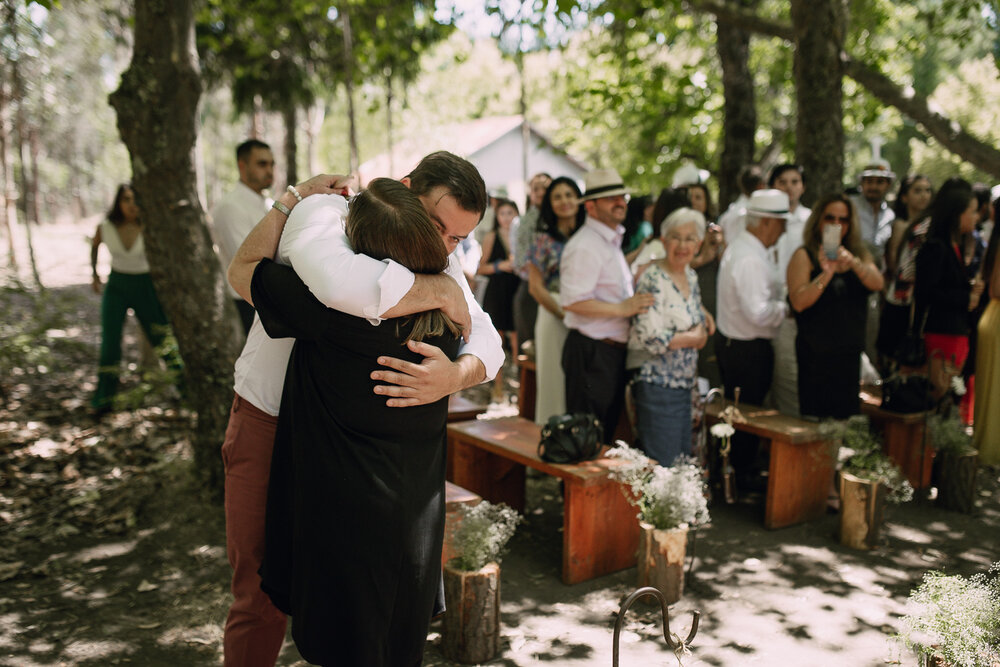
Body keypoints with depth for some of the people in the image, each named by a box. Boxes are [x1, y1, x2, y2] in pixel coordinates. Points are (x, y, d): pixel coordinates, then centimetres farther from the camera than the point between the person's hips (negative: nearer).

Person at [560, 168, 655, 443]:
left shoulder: (612, 241, 17)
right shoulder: (585, 246, -17)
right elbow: (572, 301, -24)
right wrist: (622, 309, -23)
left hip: (612, 350, 10)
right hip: (591, 352, -10)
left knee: (607, 429, 18)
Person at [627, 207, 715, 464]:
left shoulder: (691, 276, 11)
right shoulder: (654, 280, -15)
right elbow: (650, 337, -22)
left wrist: (704, 316, 6)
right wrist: (693, 338, -10)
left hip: (683, 384, 9)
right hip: (657, 385, -9)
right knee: (663, 467, -4)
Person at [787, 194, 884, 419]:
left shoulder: (859, 254, 13)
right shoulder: (805, 255, -3)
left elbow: (877, 284, -6)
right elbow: (798, 302, -14)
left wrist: (853, 262, -22)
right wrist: (826, 274, -24)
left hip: (851, 353, 5)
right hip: (817, 355, -5)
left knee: (849, 421, 9)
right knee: (816, 420, -4)